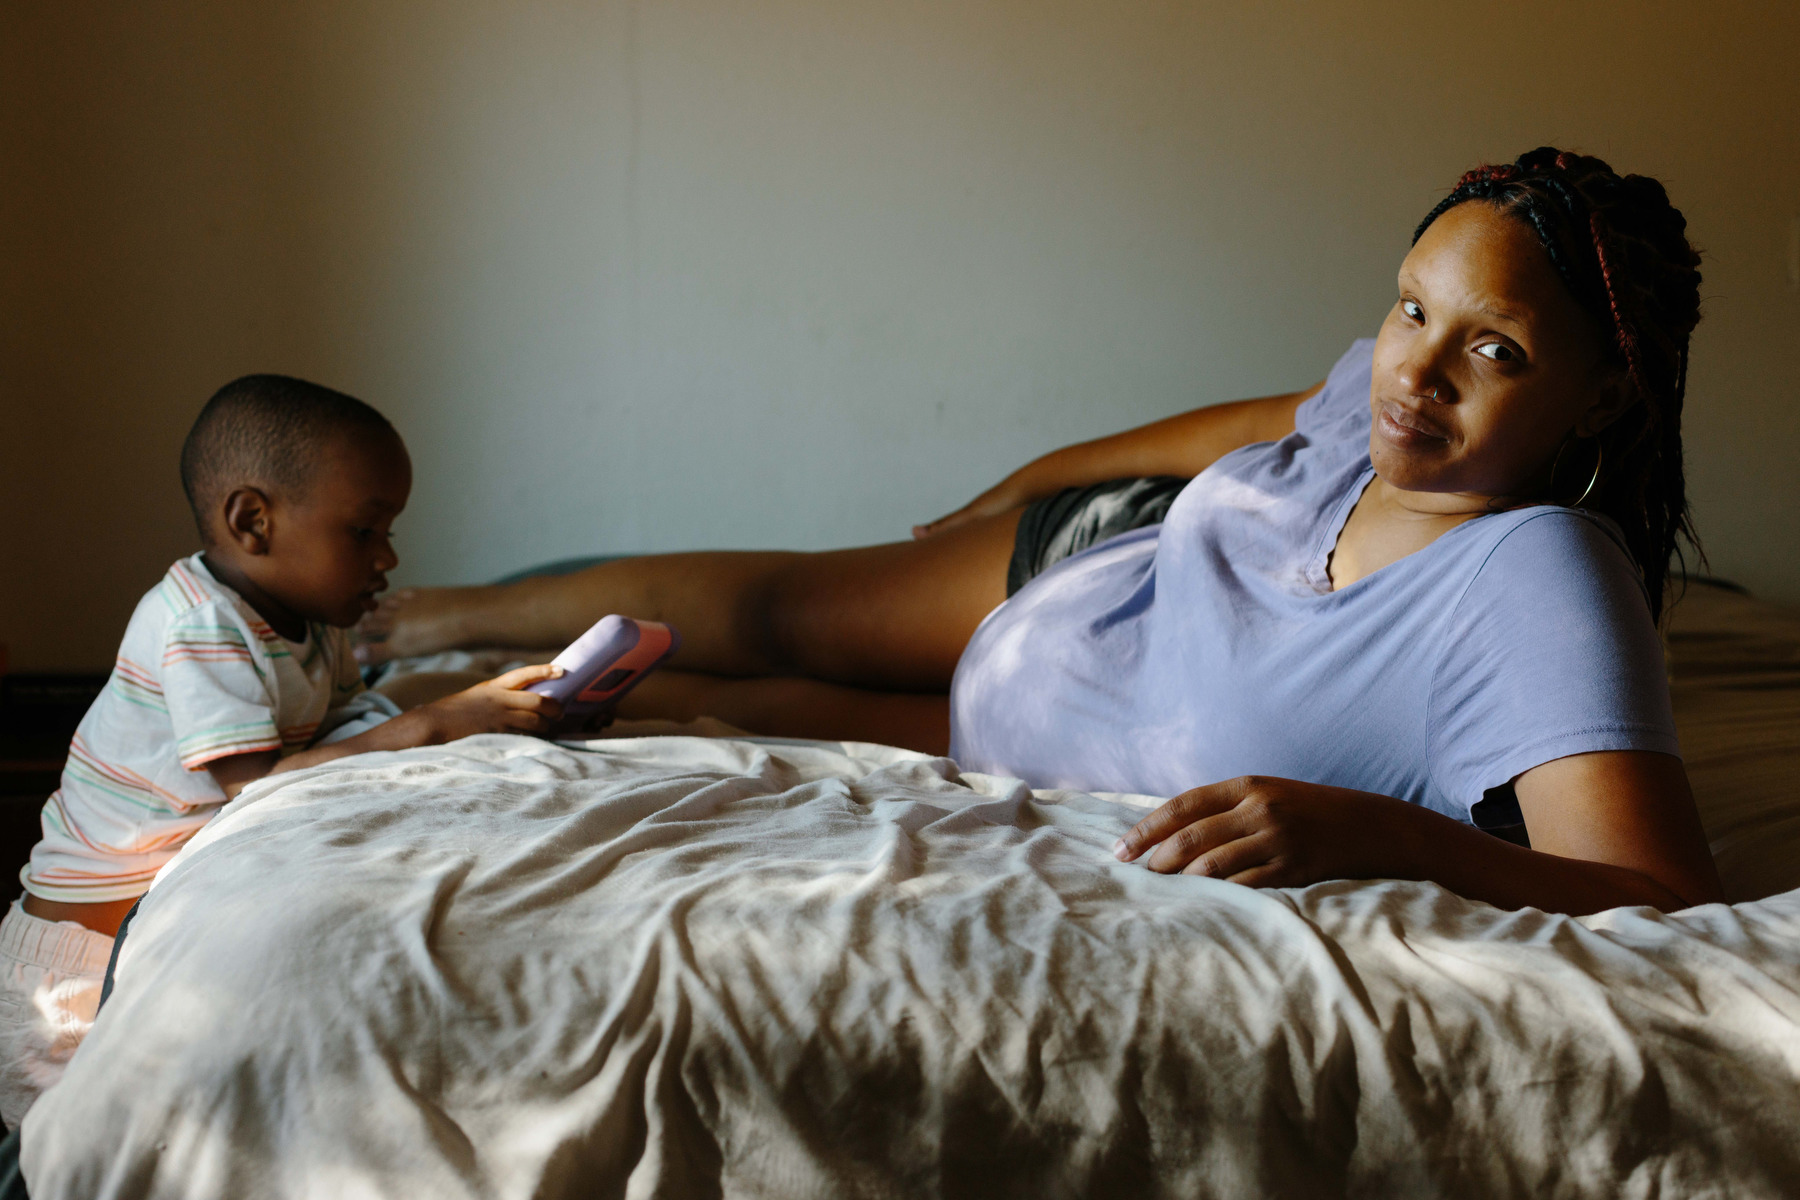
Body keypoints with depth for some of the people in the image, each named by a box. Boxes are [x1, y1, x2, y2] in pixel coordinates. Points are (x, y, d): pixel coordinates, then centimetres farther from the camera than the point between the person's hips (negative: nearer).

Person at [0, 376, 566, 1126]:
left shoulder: (314, 625, 6)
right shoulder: (199, 626, -21)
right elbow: (256, 786, -30)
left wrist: (486, 722, -14)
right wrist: (435, 726, -33)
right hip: (96, 929, -8)